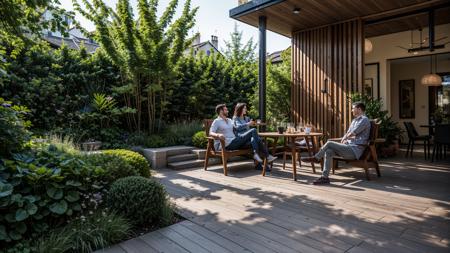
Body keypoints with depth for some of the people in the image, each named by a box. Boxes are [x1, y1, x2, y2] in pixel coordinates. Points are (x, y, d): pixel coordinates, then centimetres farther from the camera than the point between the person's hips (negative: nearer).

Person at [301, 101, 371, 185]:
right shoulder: (355, 120, 24)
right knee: (328, 152, -17)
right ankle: (325, 177, -21)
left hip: (356, 150, -8)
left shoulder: (364, 120, -7)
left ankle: (316, 158, -4)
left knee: (329, 143, -23)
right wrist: (345, 140, -1)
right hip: (349, 147, 8)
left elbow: (351, 134, -13)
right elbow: (347, 134, 21)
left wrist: (345, 138, 8)